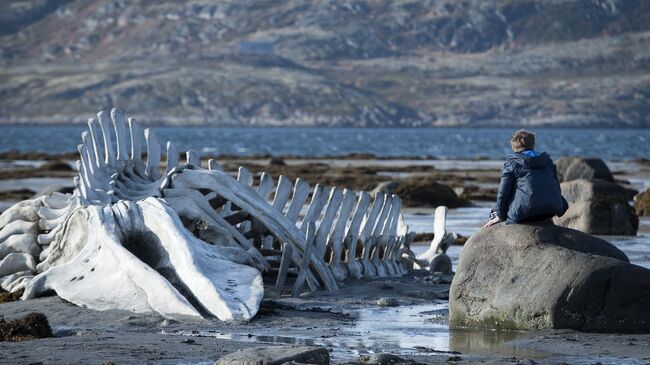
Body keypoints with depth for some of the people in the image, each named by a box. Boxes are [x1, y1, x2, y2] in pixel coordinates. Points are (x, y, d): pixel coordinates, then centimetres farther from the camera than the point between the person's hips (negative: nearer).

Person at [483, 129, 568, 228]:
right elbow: (557, 187, 21)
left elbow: (504, 192, 0)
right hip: (550, 211, 5)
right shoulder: (547, 160, 17)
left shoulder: (511, 162, 2)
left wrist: (500, 216, 10)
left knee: (494, 212, 17)